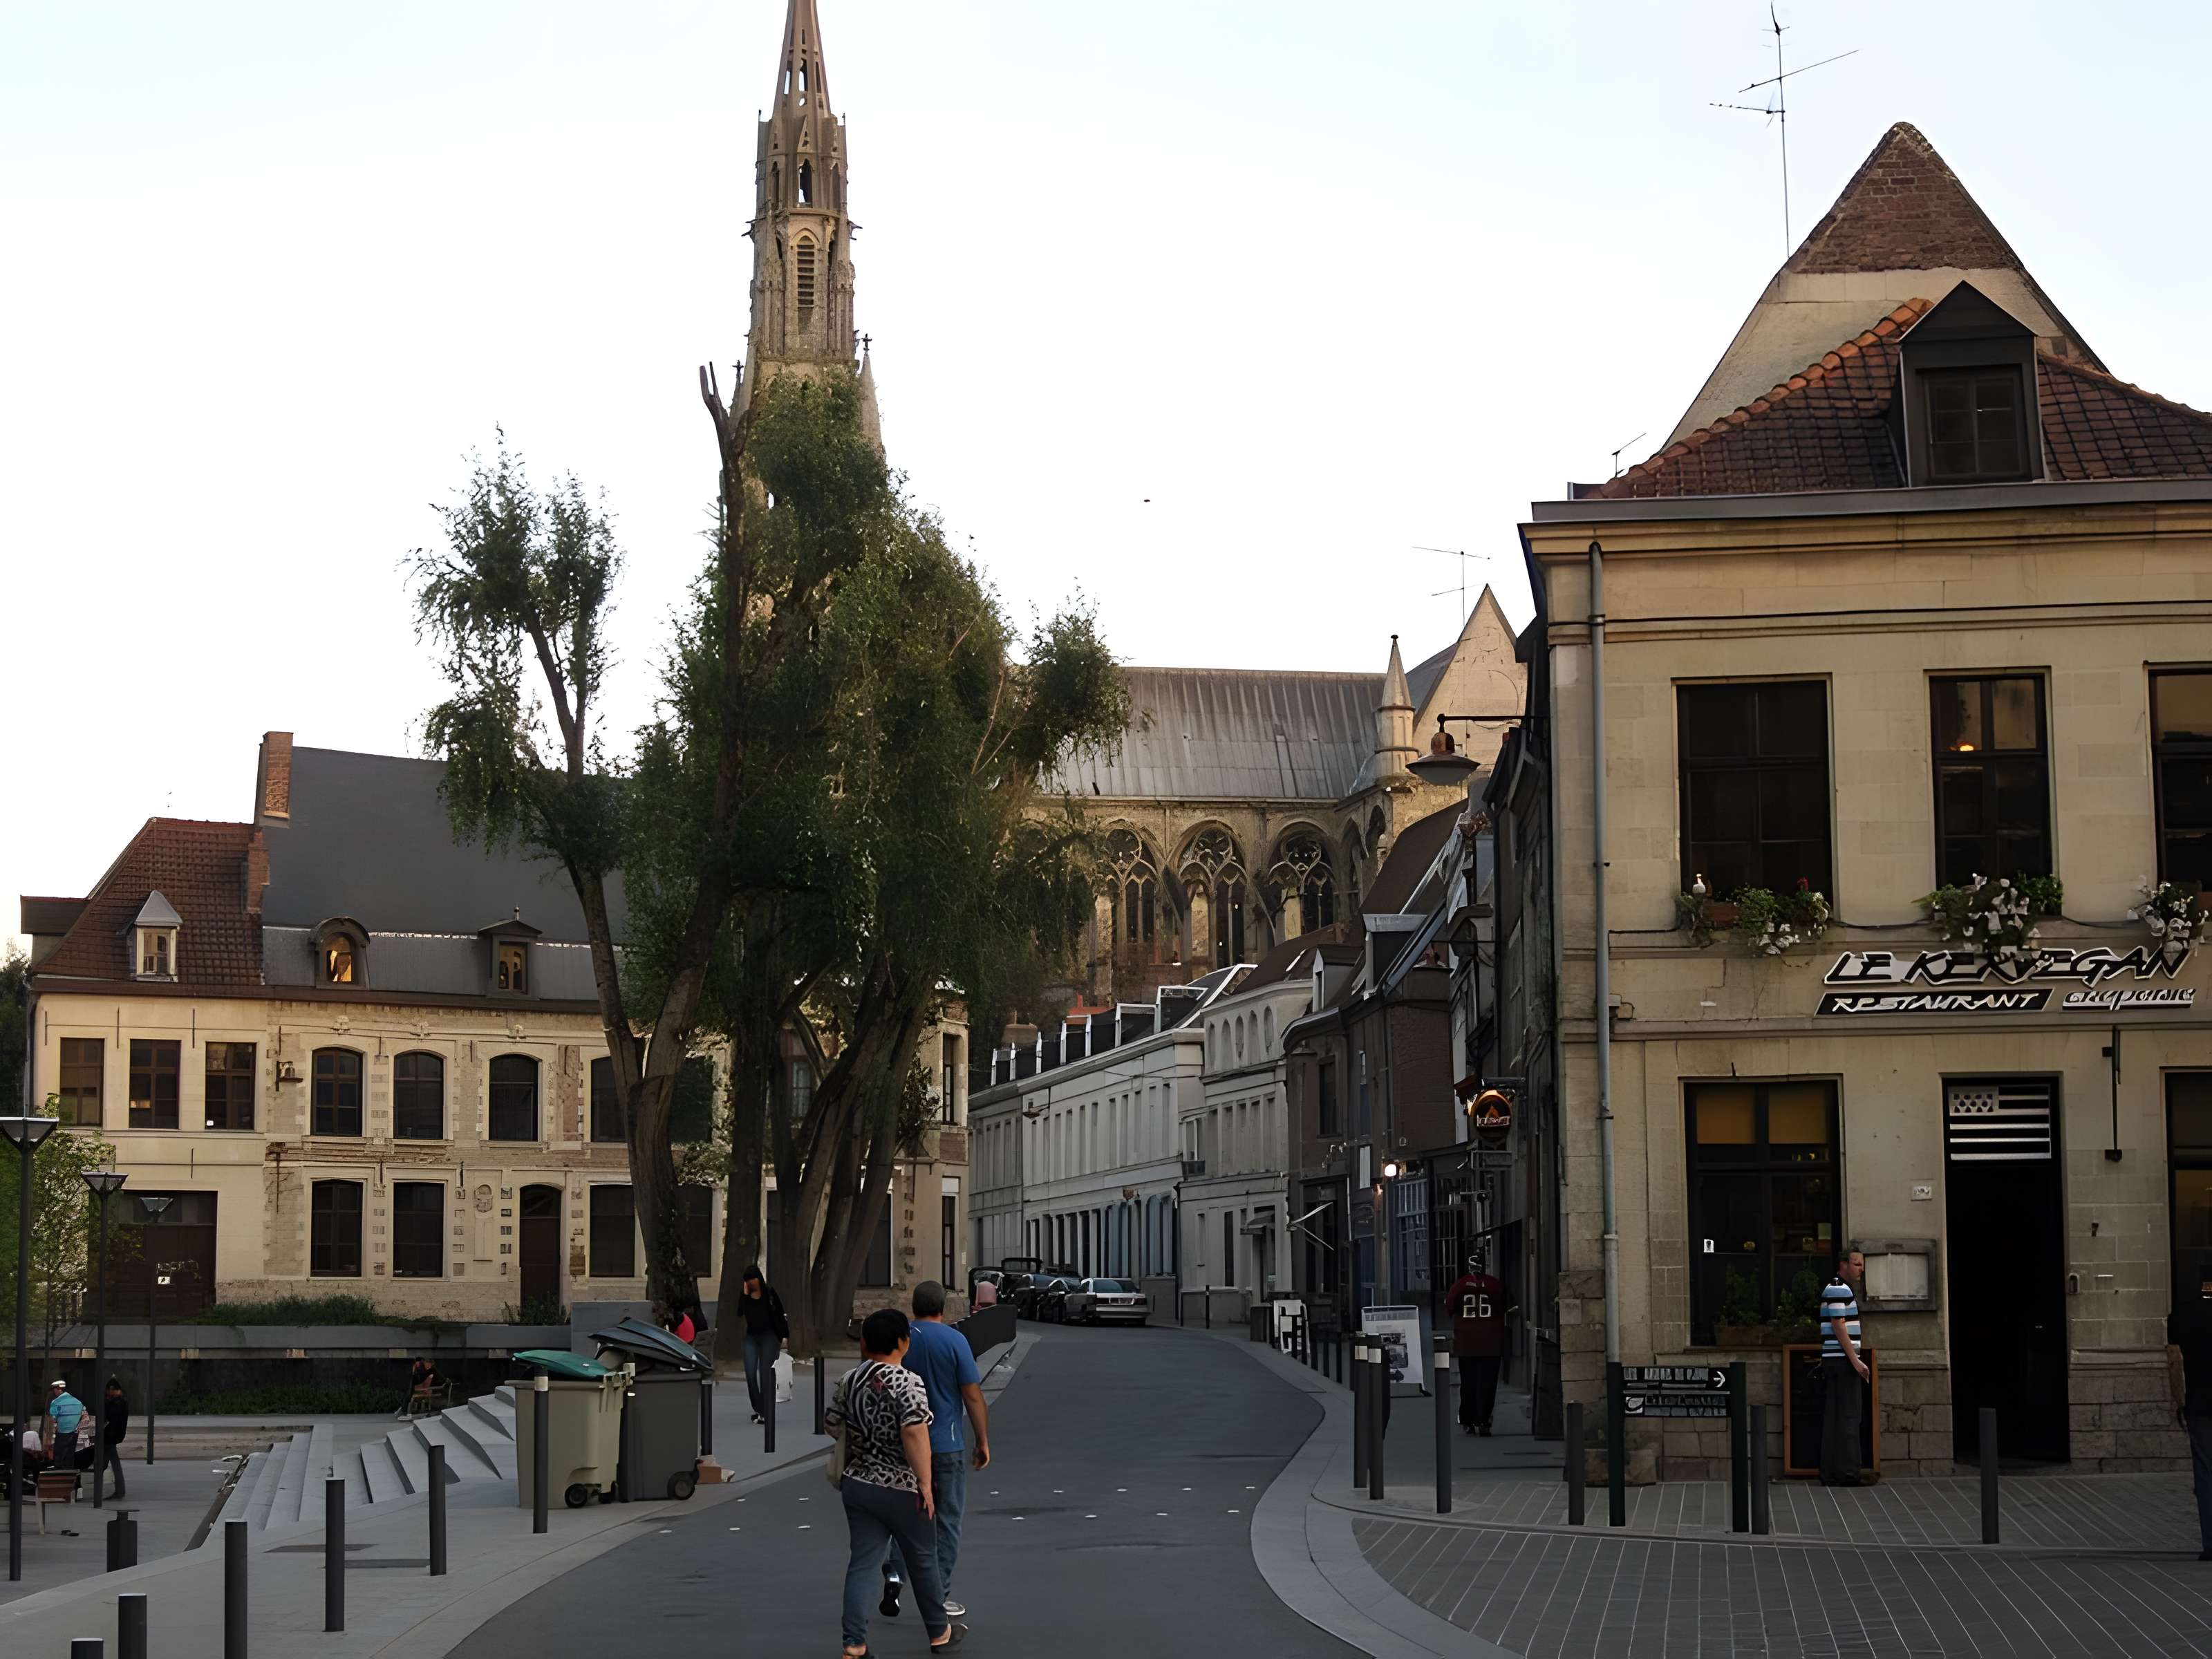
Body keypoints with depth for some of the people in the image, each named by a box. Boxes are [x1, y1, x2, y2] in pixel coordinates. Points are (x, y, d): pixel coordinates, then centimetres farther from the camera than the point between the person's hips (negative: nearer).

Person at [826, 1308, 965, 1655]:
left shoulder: (851, 1379, 4)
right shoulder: (908, 1383, -18)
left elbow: (831, 1424, 13)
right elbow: (915, 1434, -27)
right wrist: (925, 1485, -22)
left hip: (858, 1484, 5)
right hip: (901, 1490, -5)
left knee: (862, 1563, 5)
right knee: (923, 1561, 12)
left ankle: (854, 1644, -3)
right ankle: (939, 1632, 27)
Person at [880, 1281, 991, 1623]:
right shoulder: (954, 1341, -10)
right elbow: (973, 1396, -10)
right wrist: (983, 1442, -1)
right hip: (946, 1446, -3)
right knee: (947, 1521, 6)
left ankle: (893, 1573, -4)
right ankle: (938, 1598, 7)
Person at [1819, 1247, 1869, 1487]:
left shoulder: (1841, 1288, 21)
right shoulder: (1839, 1289, -11)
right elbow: (1838, 1326, -18)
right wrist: (1855, 1360, -19)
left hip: (1833, 1361, 10)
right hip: (1842, 1360, -10)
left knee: (1833, 1420, 9)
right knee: (1847, 1419, -9)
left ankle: (1830, 1474, 10)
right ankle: (1845, 1473, -10)